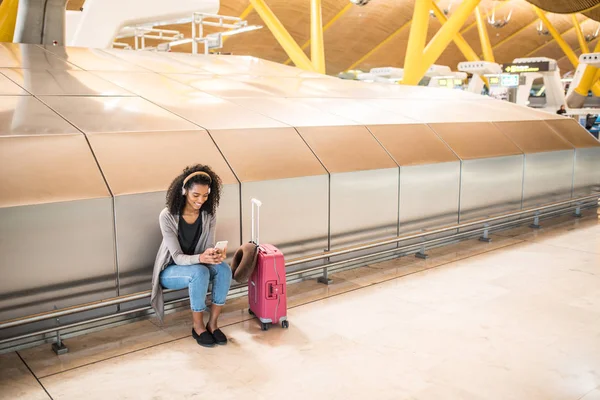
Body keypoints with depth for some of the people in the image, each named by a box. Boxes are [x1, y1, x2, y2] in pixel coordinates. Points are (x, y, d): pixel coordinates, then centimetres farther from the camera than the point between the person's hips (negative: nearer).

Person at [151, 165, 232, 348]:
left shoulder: (209, 215, -11)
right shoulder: (167, 216, -24)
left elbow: (209, 249, -10)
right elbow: (178, 257, -26)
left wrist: (216, 255, -35)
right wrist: (201, 258, -46)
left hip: (197, 266, 4)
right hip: (171, 271, -4)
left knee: (224, 268, -28)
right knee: (200, 272, -36)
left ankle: (213, 323, -15)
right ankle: (198, 327, -16)